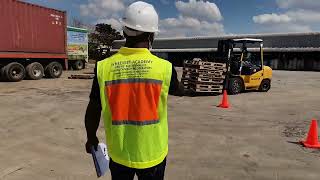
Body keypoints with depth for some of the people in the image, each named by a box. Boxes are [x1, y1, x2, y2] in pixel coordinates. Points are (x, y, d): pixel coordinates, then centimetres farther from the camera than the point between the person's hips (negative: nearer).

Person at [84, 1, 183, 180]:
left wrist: (91, 138, 14)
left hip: (119, 153, 1)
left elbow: (93, 111, -4)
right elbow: (180, 91, 5)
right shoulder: (164, 67, -16)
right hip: (152, 153, 0)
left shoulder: (103, 67, -14)